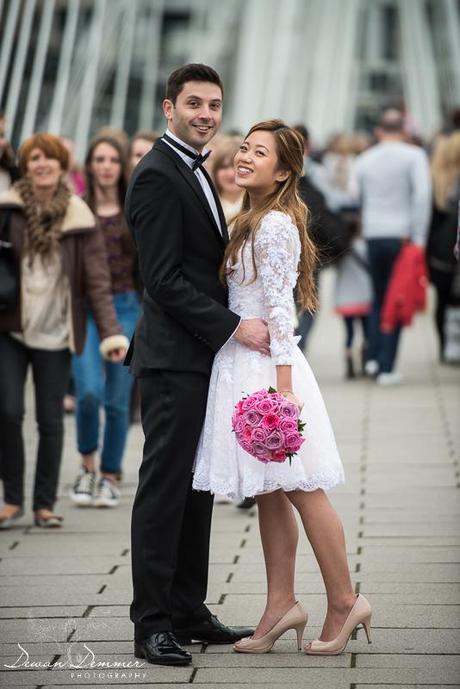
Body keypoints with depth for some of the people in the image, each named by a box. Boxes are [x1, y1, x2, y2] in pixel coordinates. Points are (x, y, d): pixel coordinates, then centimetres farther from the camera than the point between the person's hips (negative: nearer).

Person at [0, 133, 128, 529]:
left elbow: (97, 280, -3)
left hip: (55, 332, 0)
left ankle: (45, 503, 18)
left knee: (50, 420, 6)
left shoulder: (78, 217, -1)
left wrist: (110, 332, -10)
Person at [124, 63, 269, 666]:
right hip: (173, 359, -10)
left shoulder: (194, 171, 17)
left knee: (196, 487, 12)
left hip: (200, 356, 10)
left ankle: (188, 612, 19)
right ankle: (152, 623, 0)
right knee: (164, 487, -5)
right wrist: (234, 327, -19)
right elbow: (164, 280, -19)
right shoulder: (157, 176, -13)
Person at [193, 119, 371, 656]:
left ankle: (344, 602, 6)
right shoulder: (251, 223, 14)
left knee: (300, 490, -3)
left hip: (265, 368, -9)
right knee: (269, 494, 10)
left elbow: (279, 311, -18)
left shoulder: (275, 226, -14)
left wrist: (282, 385, -20)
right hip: (241, 366, 9)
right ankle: (281, 606, 15)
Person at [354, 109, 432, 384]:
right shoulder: (414, 155, -4)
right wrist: (418, 239, -14)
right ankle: (386, 368, 1)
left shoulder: (364, 160, 9)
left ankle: (373, 357, 6)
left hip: (373, 236, 3)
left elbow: (359, 198, 8)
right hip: (402, 236, -3)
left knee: (379, 298, 19)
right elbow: (422, 194, -15)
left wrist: (362, 231, 13)